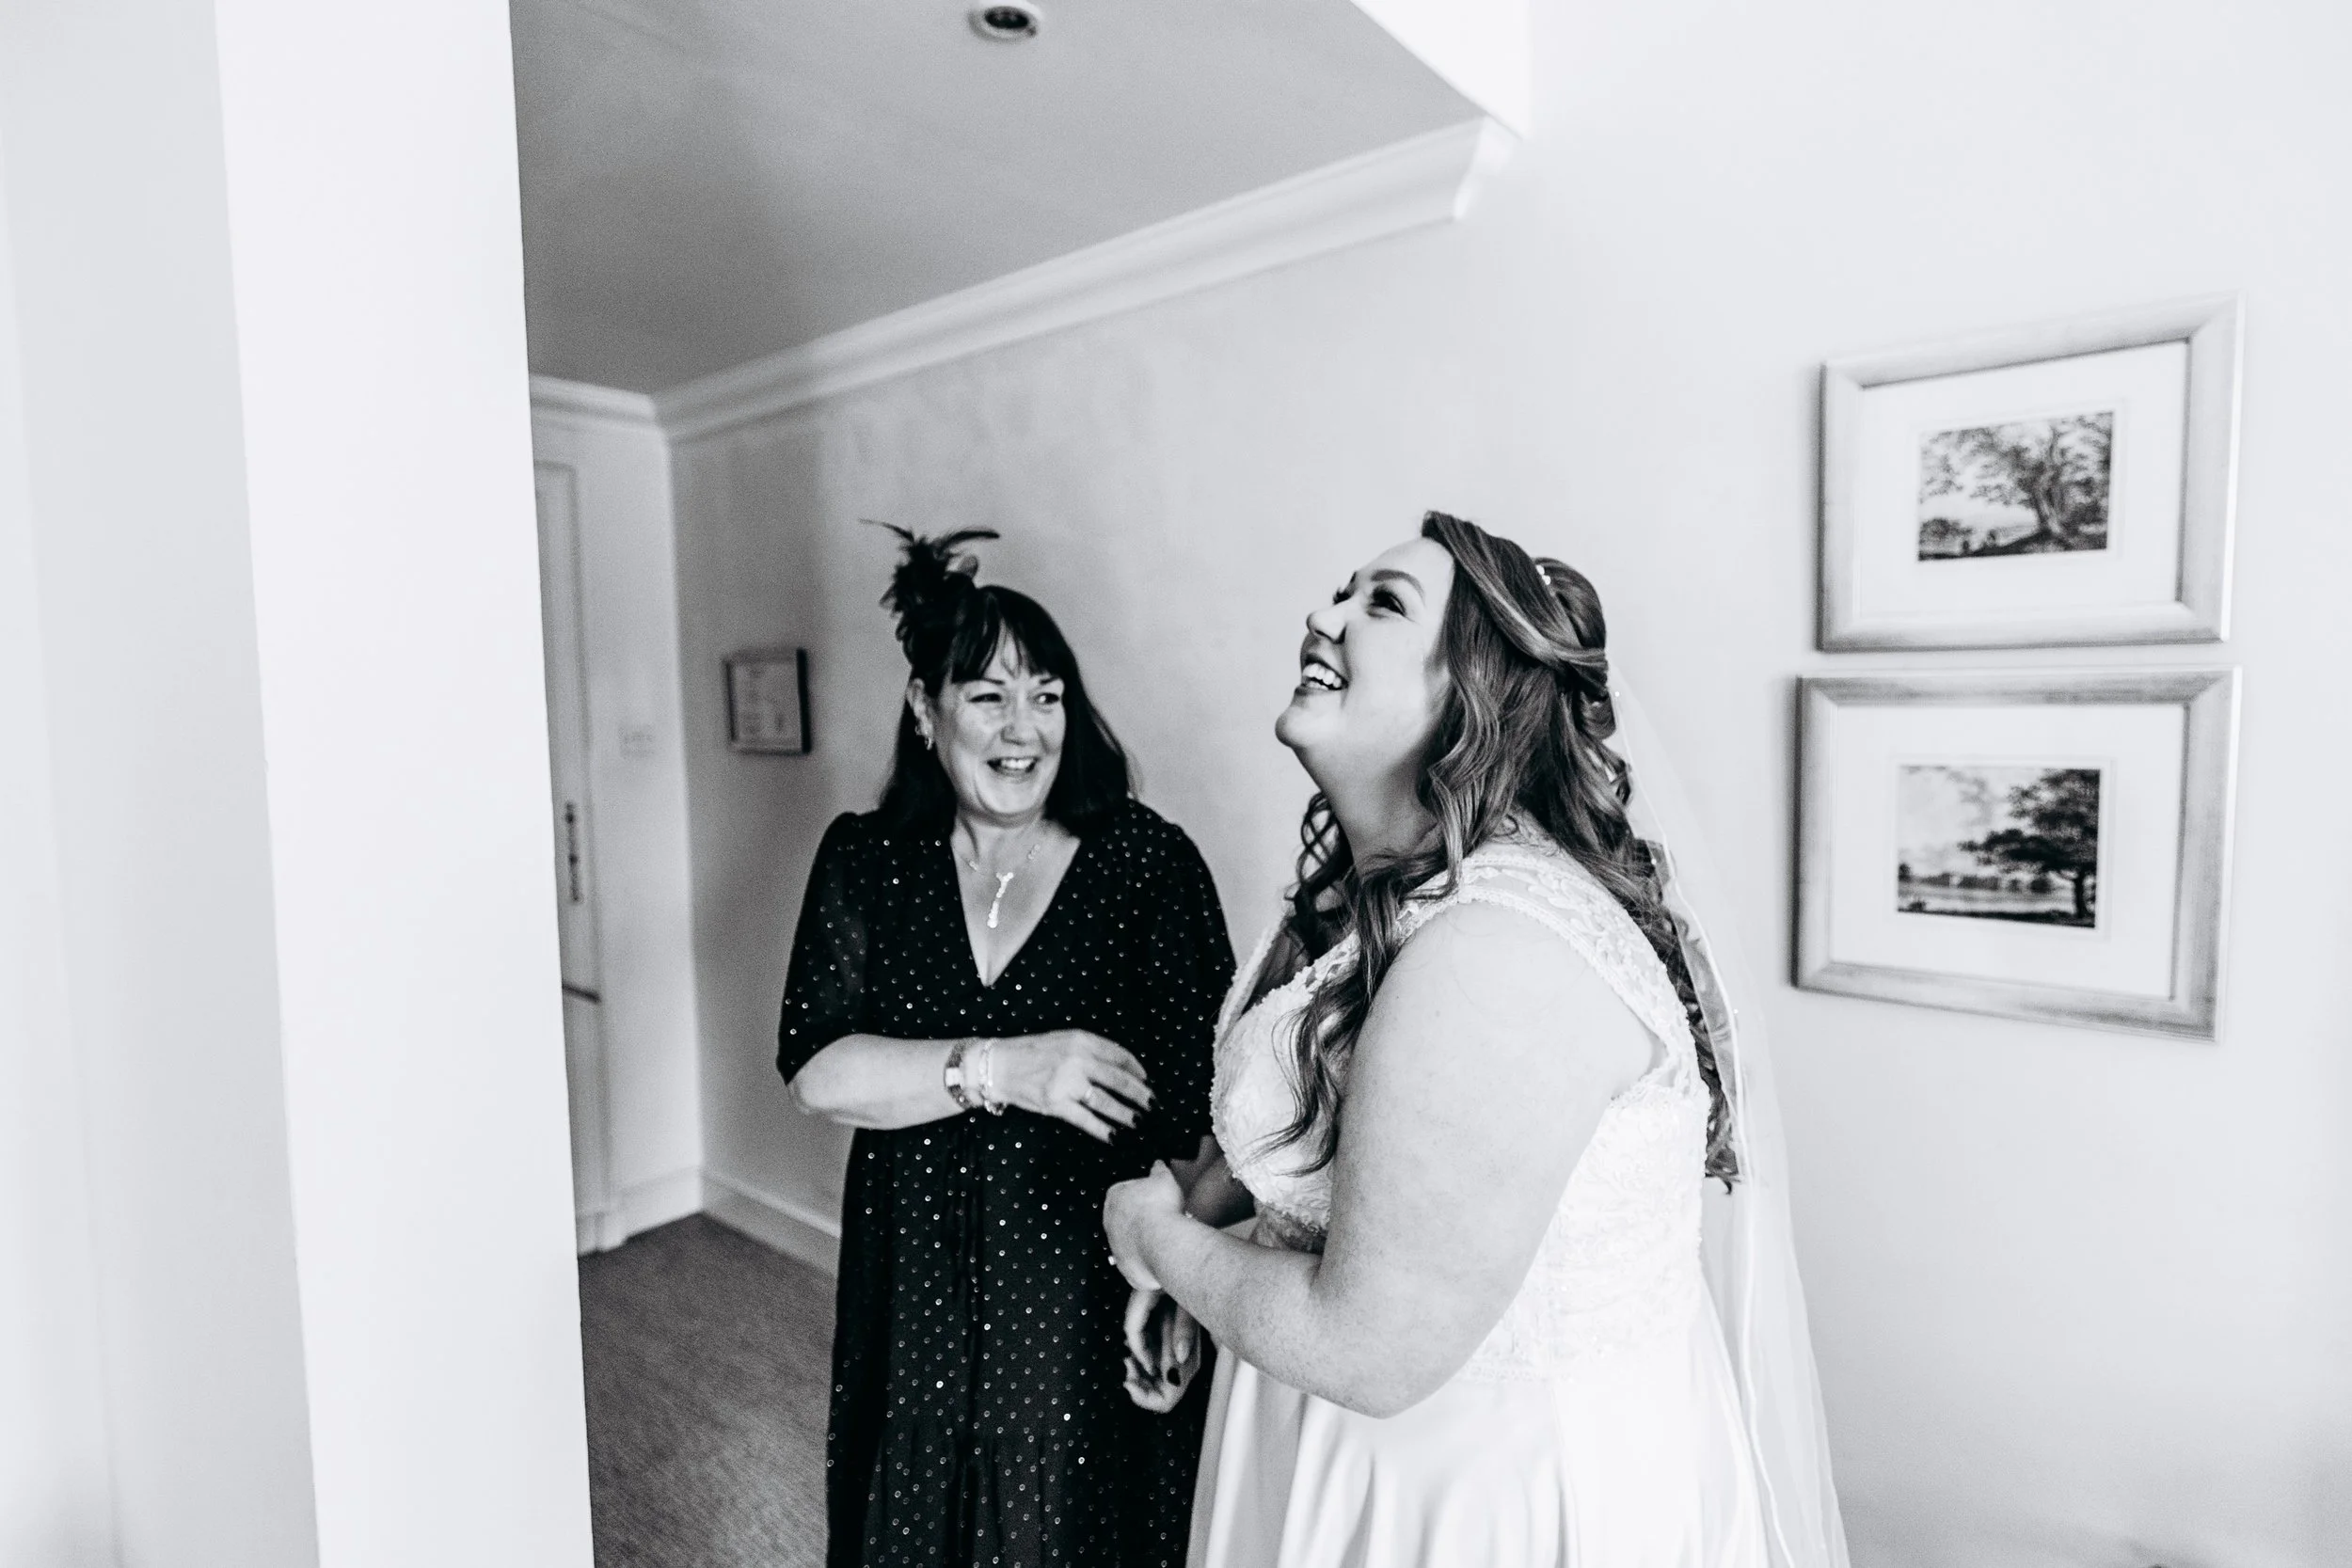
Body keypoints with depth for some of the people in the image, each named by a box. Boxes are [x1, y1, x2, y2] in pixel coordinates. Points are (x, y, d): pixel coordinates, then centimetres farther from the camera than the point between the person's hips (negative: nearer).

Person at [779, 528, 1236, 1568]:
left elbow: (1203, 1112, -11)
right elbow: (816, 1069, -9)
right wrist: (1000, 1069, -22)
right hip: (914, 1292, 3)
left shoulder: (1150, 861, -11)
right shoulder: (864, 861, -1)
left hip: (1094, 1295, -2)